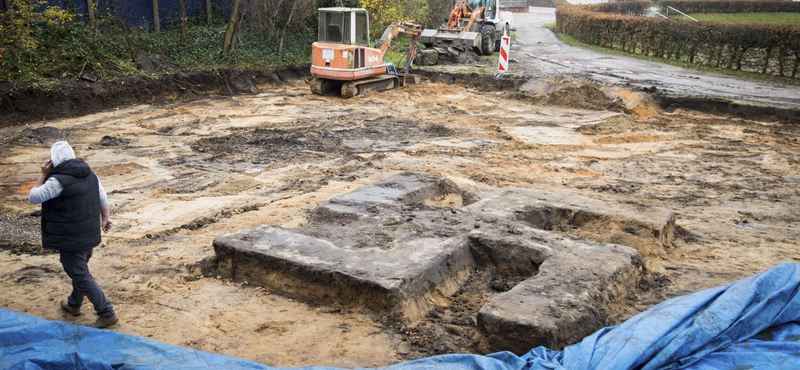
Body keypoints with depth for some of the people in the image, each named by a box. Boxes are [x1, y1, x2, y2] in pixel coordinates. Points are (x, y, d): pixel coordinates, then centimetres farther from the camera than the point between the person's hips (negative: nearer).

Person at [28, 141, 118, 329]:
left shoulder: (57, 180, -22)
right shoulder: (89, 173, 2)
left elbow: (33, 197, -11)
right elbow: (103, 198, 11)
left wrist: (43, 175, -4)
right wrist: (105, 218, 24)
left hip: (70, 240, -8)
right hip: (89, 235, 8)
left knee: (81, 276, 0)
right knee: (80, 270, 25)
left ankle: (107, 314, 1)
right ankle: (74, 304, 46)